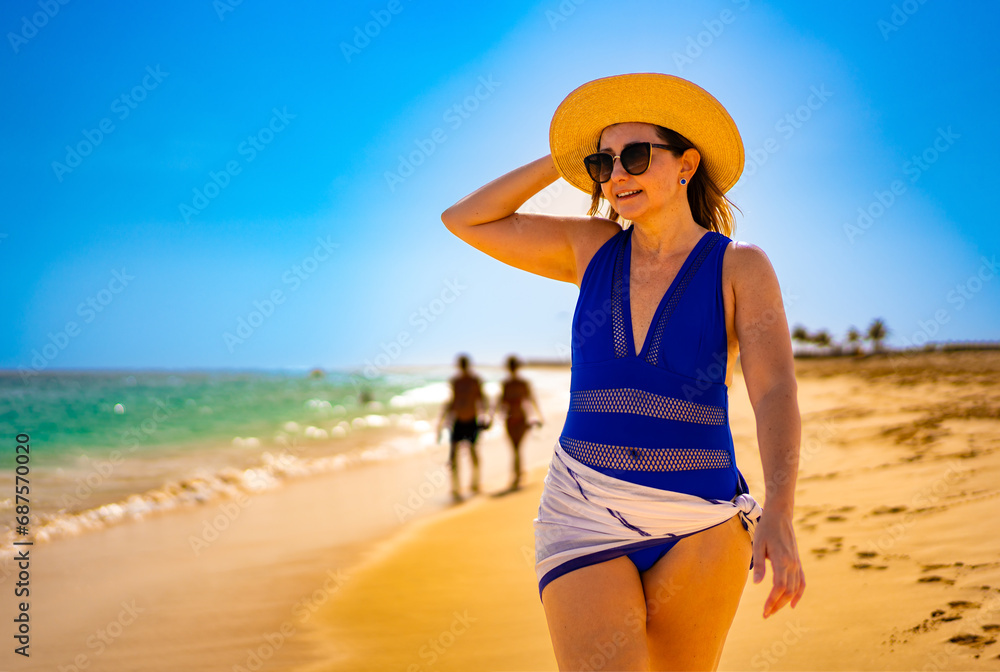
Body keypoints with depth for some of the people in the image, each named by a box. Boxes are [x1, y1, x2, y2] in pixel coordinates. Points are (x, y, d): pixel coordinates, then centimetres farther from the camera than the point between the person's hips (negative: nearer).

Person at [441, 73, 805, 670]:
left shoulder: (741, 267, -2)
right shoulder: (593, 248, 8)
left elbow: (777, 395, -15)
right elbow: (463, 221, 11)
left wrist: (779, 515, -31)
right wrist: (563, 160, 6)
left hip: (698, 529, -1)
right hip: (585, 514, 1)